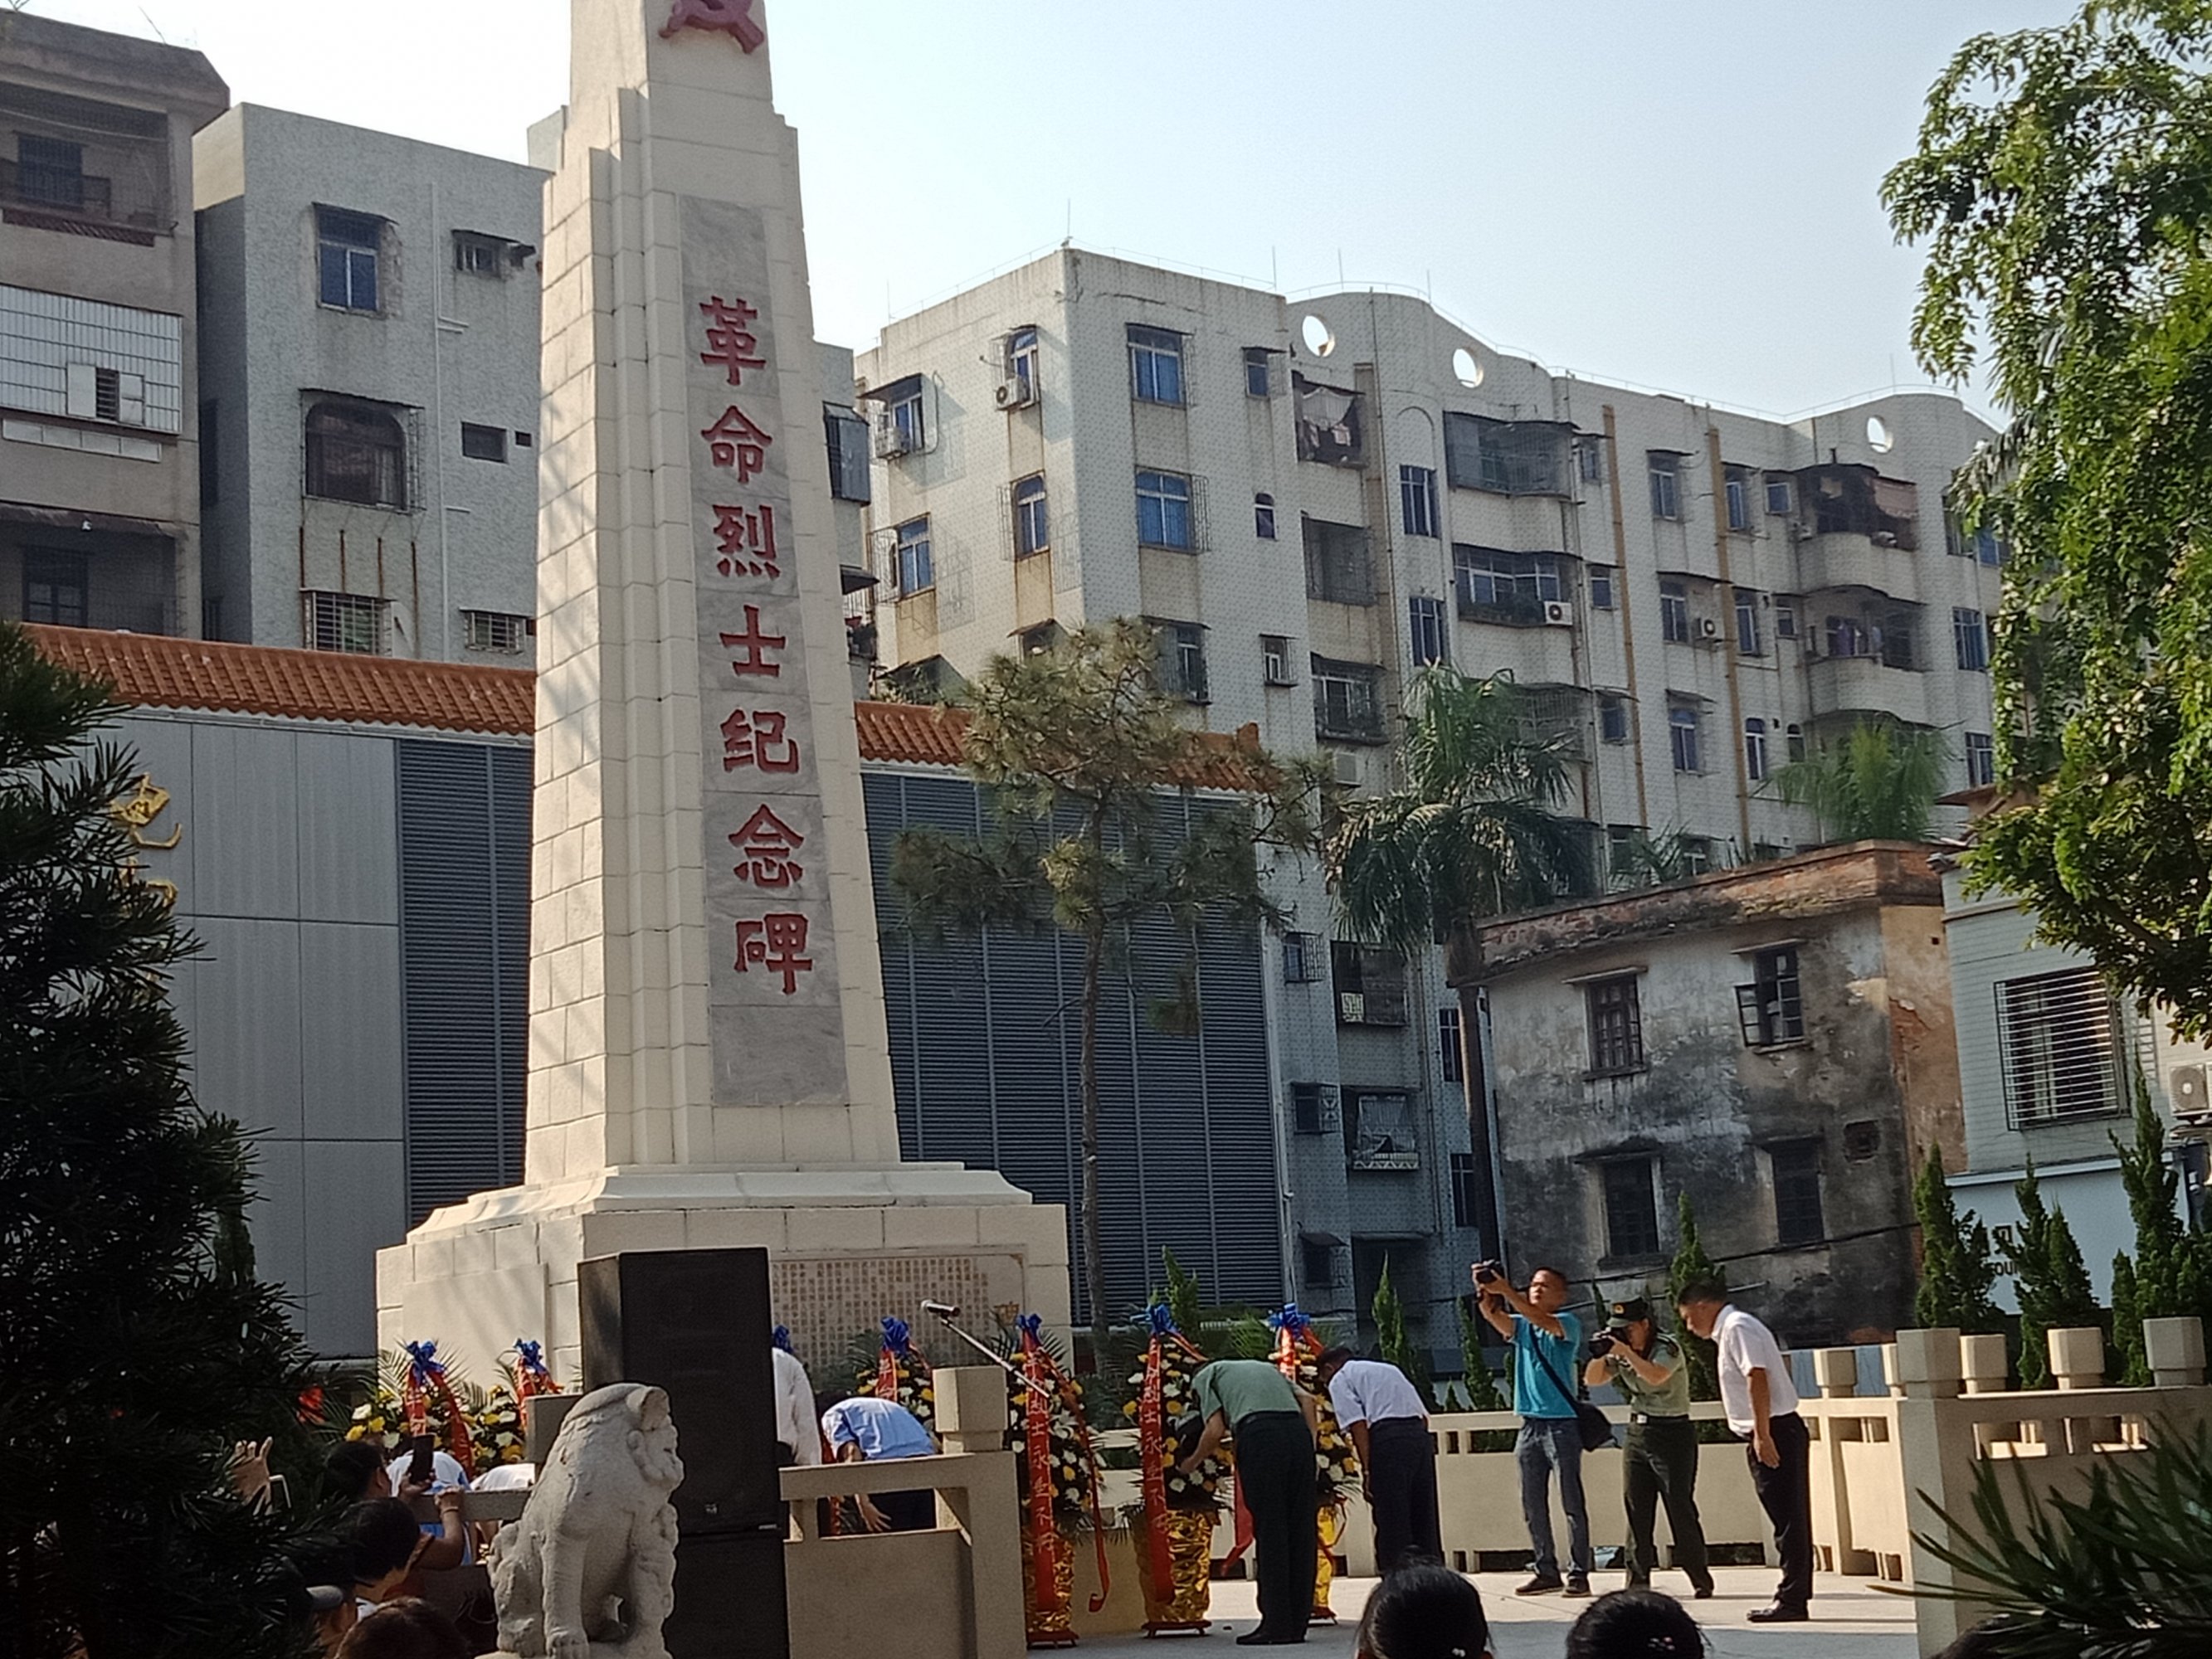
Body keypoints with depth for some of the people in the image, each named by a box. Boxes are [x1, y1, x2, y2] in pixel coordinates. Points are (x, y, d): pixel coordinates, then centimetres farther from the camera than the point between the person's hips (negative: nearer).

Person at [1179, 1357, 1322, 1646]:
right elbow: (1309, 1401, 19)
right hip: (1298, 1430, 5)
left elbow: (1215, 1430, 6)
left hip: (1258, 1433, -5)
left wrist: (1190, 1464, 22)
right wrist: (1311, 1446, 16)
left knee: (1269, 1532, 0)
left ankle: (1276, 1625, -1)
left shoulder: (1206, 1377, 21)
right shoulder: (1266, 1367, 36)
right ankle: (1297, 1624, 11)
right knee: (1301, 1530, 9)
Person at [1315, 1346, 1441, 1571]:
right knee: (1425, 1519, 11)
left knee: (1392, 1526, -4)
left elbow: (1358, 1426, -5)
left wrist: (1366, 1471, -10)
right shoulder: (1389, 1369, 32)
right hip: (1420, 1435, 6)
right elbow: (1423, 1414, 21)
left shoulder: (1340, 1380, 11)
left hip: (1388, 1437, -6)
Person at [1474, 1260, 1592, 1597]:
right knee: (1532, 1505, 8)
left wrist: (1507, 1292, -31)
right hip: (1530, 1423, 6)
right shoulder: (1521, 1326, 14)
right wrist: (1484, 1294, -26)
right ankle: (1546, 1571, 14)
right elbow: (1497, 1319, -6)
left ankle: (1578, 1573, -4)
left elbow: (1544, 1322, -22)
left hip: (1562, 1423, -6)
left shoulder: (1569, 1325, -1)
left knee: (1572, 1502, -4)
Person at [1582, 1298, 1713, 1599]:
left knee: (1680, 1507, -8)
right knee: (1636, 1508, 2)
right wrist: (1601, 1354, -10)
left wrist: (1626, 1352, -28)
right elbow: (1592, 1379, 6)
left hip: (1672, 1432, -7)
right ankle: (1638, 1580, 5)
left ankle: (1701, 1580, -2)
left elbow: (1656, 1375, -30)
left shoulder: (1668, 1347, -12)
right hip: (1637, 1433, 7)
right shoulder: (1622, 1353, 9)